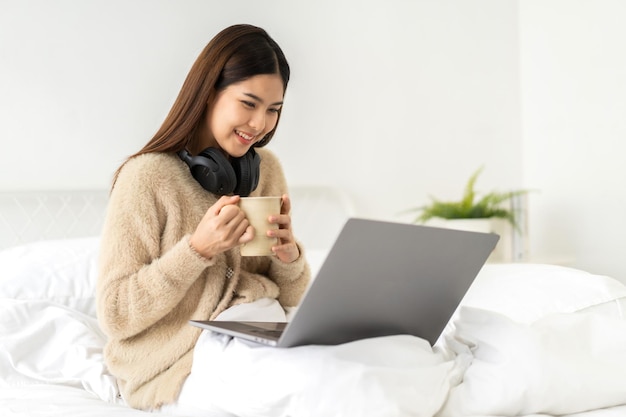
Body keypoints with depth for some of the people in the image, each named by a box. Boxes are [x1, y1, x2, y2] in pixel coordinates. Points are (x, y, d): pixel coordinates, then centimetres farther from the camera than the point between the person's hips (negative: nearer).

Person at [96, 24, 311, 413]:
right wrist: (199, 249, -23)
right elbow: (115, 315, -13)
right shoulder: (147, 176, -12)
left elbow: (293, 301, 11)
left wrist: (289, 256, -11)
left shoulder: (267, 168, 7)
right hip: (175, 364, -6)